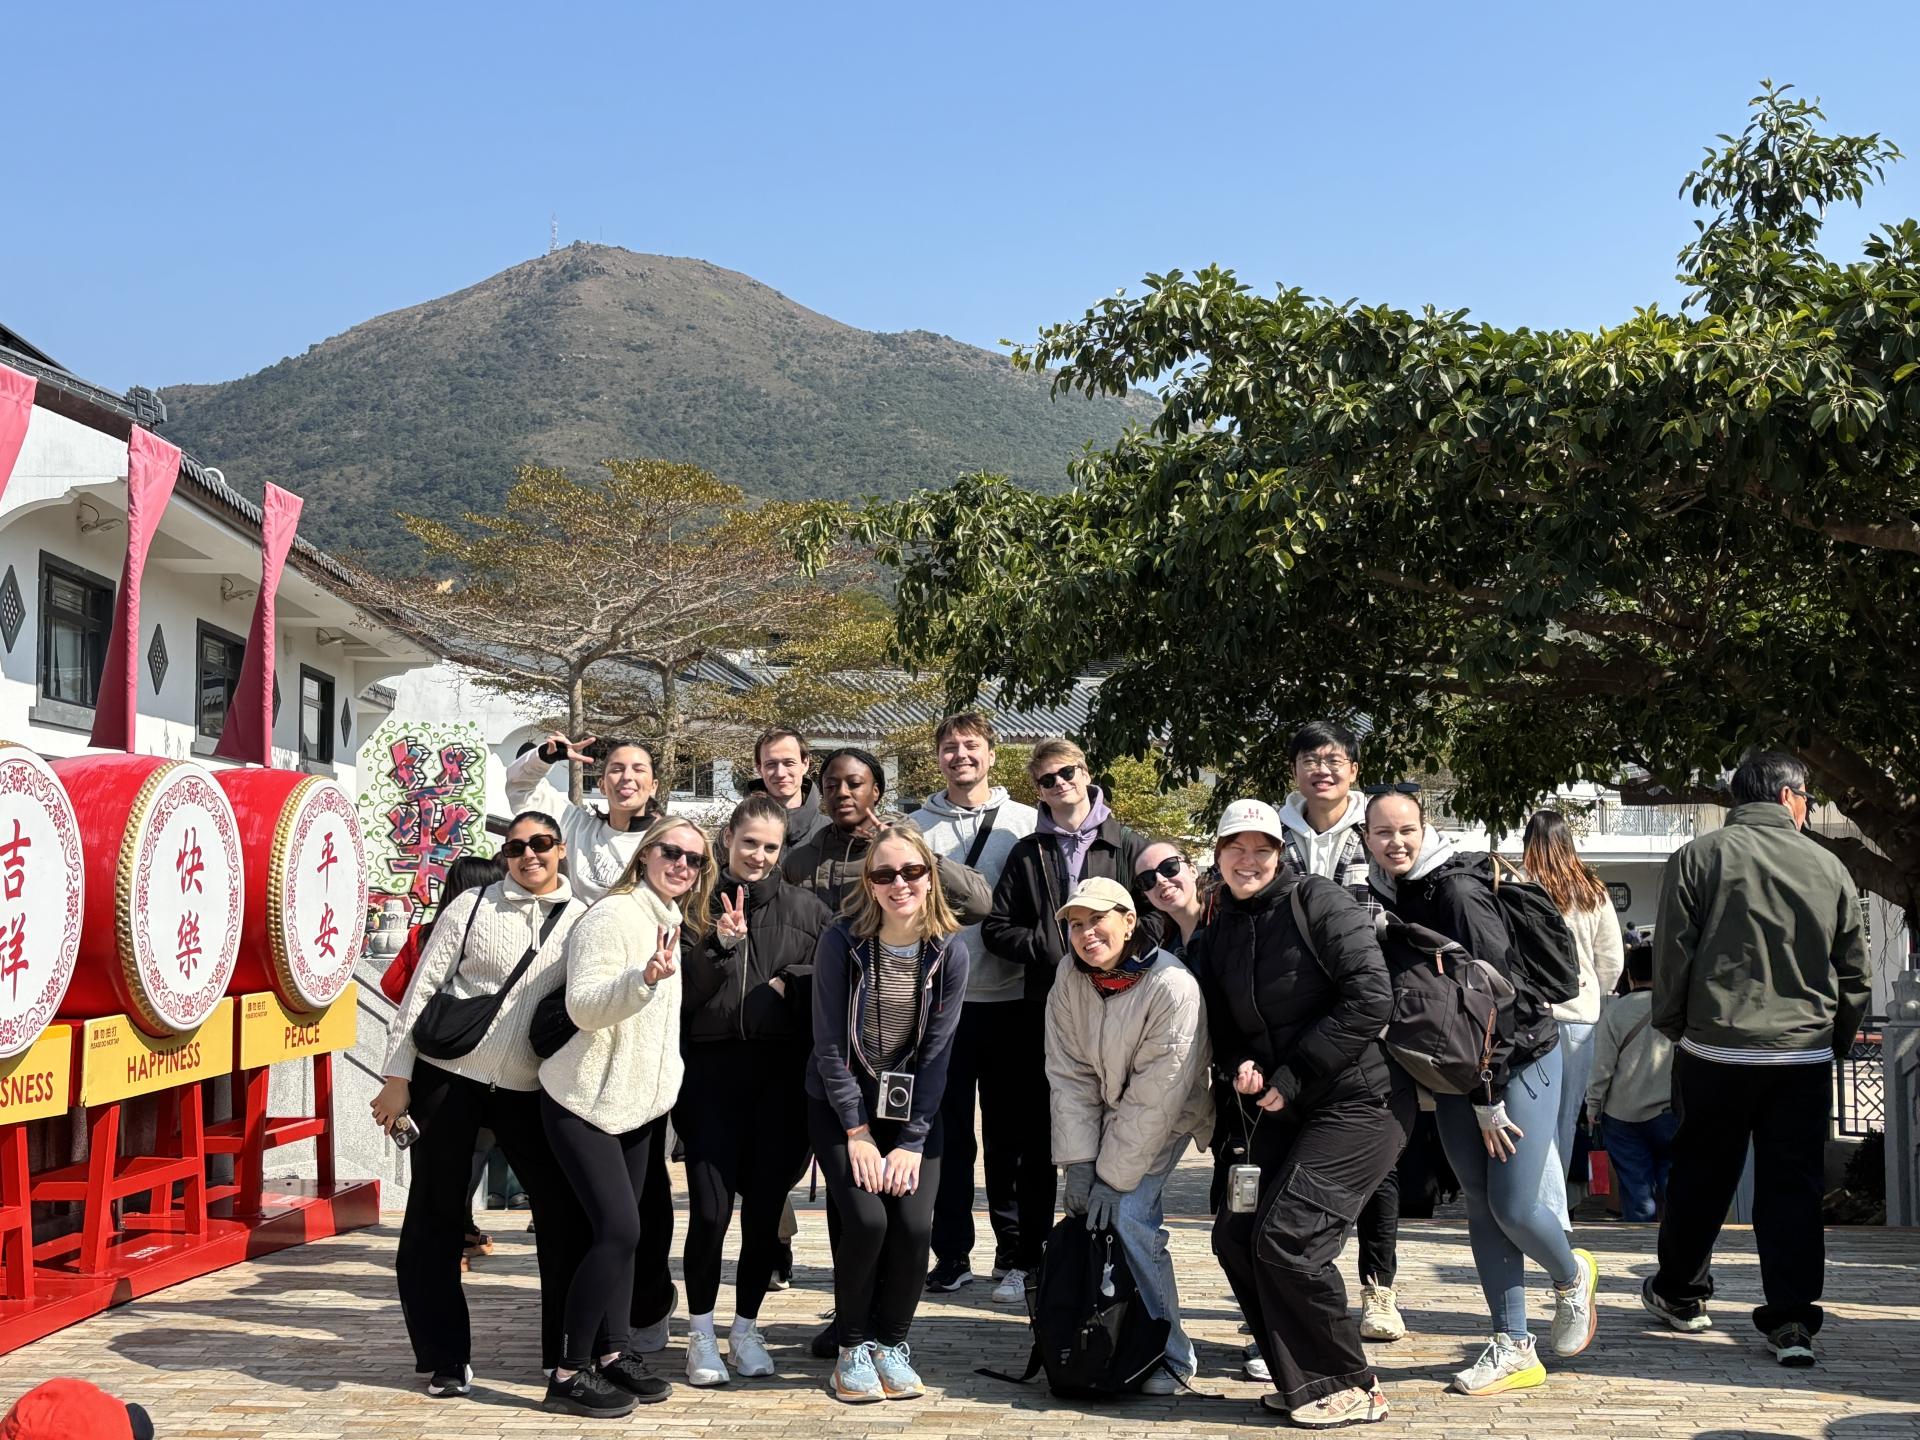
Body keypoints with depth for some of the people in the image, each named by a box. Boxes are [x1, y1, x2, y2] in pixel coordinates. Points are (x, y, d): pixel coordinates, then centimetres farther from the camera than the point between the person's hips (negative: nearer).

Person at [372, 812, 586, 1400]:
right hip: (449, 1079, -2)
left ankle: (567, 1349, 17)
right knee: (436, 1219, 4)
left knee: (566, 1213, 1)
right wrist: (397, 1079, -5)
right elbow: (421, 990, -3)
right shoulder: (472, 906, -5)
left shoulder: (582, 921, 1)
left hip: (529, 1090, 2)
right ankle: (444, 1359, 18)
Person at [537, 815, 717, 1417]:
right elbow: (583, 1007, -24)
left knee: (622, 1229, 10)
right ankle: (571, 1373, -6)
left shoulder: (674, 923, 10)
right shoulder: (614, 915, -15)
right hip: (585, 1100, -8)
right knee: (619, 1229, -14)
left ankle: (616, 1352, 18)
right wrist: (644, 978, -39)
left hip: (637, 1101, 8)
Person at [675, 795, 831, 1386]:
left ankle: (747, 1327, 21)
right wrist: (722, 944, -16)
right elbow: (679, 994, -3)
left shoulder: (806, 909, 8)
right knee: (710, 1204, -7)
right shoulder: (699, 904, 4)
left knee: (765, 1203, 5)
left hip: (781, 1071, 2)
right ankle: (701, 1332, 10)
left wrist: (794, 982, -7)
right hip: (711, 1065, -1)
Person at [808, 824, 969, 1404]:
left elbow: (937, 1050, -7)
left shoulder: (949, 951, -8)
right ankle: (853, 1348, 3)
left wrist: (912, 1140, -11)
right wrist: (858, 1132, -13)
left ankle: (892, 1344, 7)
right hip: (840, 1105, -2)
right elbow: (829, 1043, -11)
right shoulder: (841, 942, -13)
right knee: (865, 1218, -19)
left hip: (913, 1109, 2)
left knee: (914, 1223, -15)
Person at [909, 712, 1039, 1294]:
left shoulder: (1026, 823, 5)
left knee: (1010, 1127, 8)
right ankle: (952, 1252, 11)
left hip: (1009, 998, 0)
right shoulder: (917, 826, 6)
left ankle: (1015, 1241, 19)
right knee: (948, 1130, 4)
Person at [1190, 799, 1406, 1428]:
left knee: (1287, 1237, -16)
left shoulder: (1315, 900, -12)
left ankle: (1347, 1389, 1)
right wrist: (1238, 1067, -9)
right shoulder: (1218, 935, 9)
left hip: (1360, 1100, -8)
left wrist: (1292, 1076, -18)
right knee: (1235, 1235, 3)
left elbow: (1371, 998, -20)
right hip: (1285, 1111, 8)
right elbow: (1223, 1026, 16)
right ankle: (1302, 1380, 18)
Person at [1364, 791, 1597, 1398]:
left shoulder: (1457, 892, -19)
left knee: (1513, 1206, -7)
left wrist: (1489, 1098, -18)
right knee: (1481, 1207, 5)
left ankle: (1571, 1276, 25)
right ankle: (1512, 1349, 12)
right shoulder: (1385, 899, 2)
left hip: (1520, 1058, -6)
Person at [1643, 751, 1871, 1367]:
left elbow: (1671, 957, -3)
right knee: (1793, 1186, 6)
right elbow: (1857, 976, 9)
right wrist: (1835, 1040, 21)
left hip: (1714, 1050, -1)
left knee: (1701, 1178, 13)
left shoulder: (1697, 859, -3)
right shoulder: (1829, 868, 3)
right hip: (1806, 1057, 1)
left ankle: (1679, 1293, 29)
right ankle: (1791, 1321, 4)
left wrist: (1672, 1028, 11)